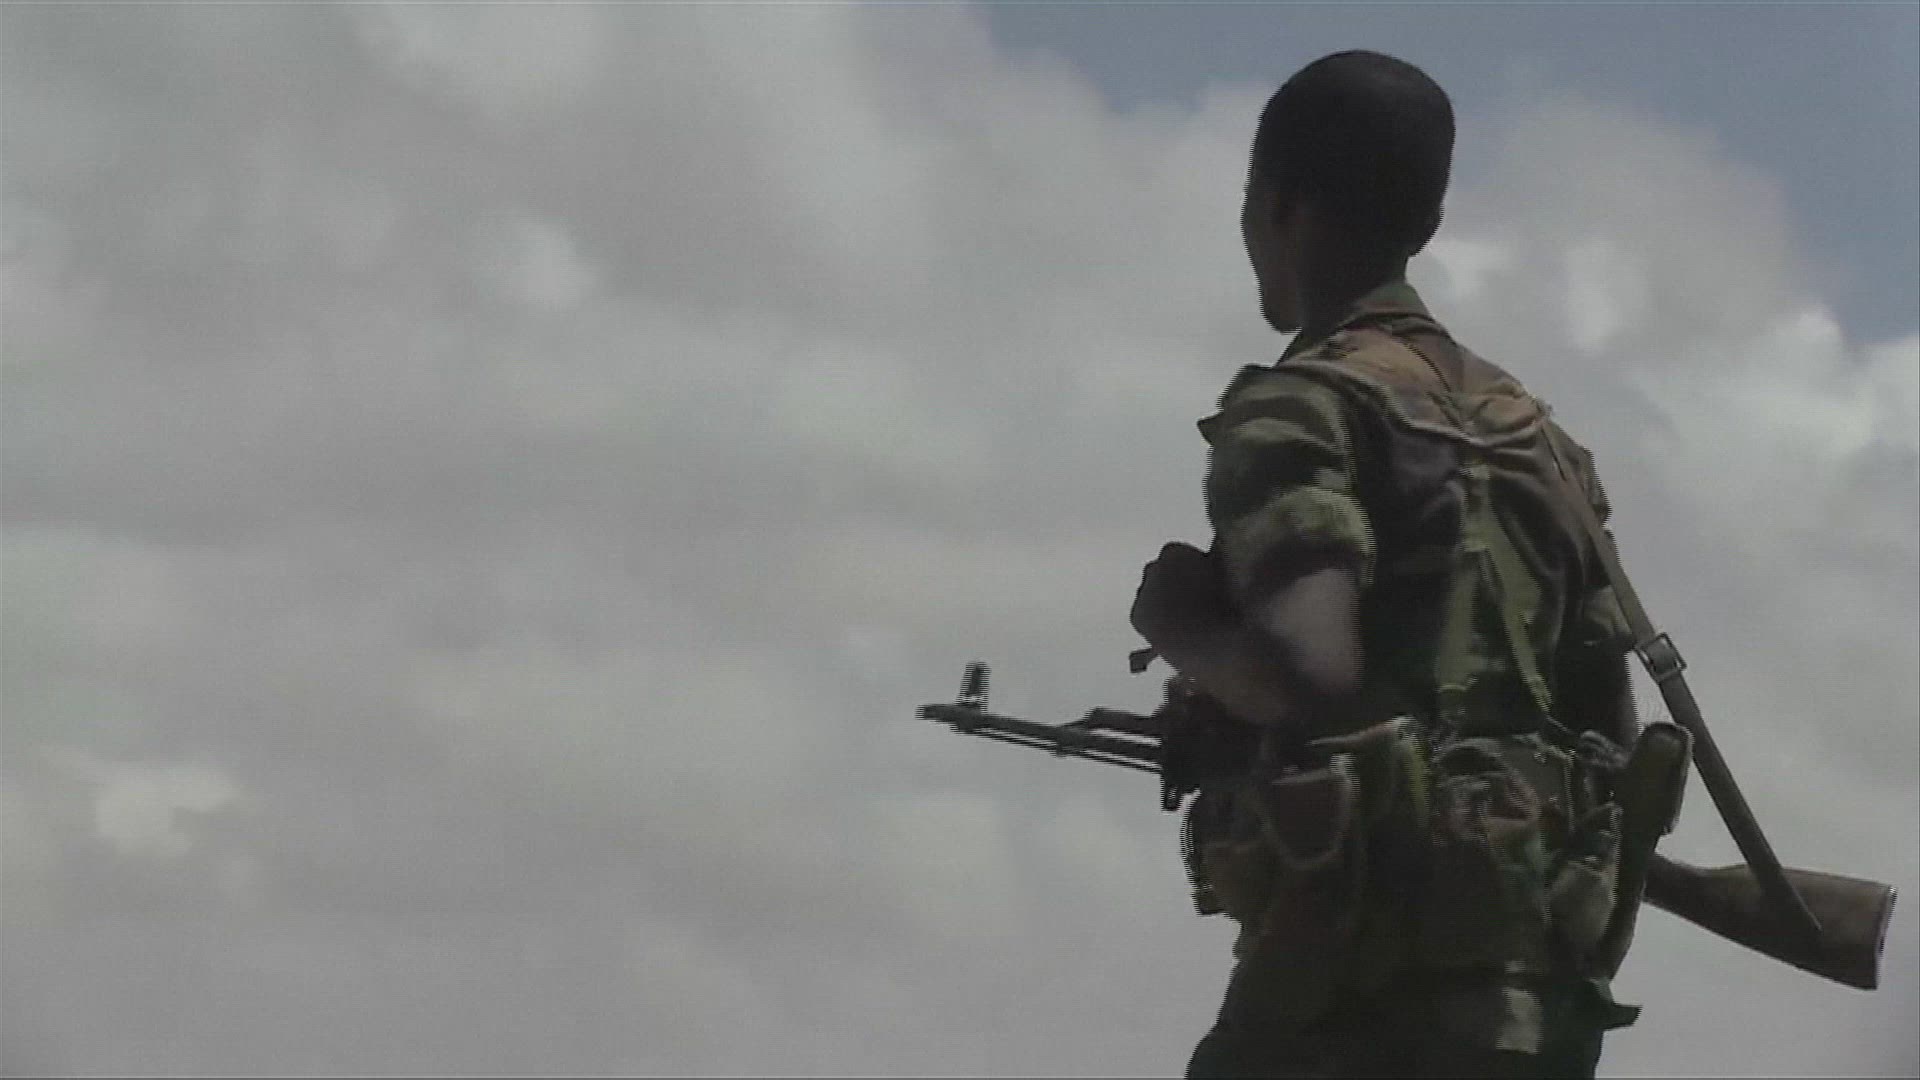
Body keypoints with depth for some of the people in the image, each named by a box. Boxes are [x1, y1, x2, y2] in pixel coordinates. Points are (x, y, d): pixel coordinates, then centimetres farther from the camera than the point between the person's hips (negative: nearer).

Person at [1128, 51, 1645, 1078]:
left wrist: (1180, 629, -2)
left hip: (1372, 963, -8)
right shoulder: (1538, 437, 20)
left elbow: (1314, 674, -21)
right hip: (1536, 982, 8)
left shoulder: (1299, 411, -4)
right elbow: (1618, 738, 20)